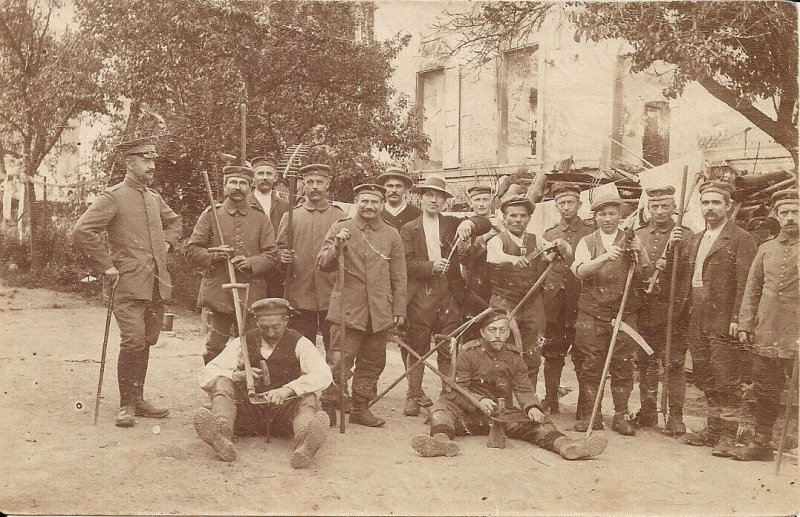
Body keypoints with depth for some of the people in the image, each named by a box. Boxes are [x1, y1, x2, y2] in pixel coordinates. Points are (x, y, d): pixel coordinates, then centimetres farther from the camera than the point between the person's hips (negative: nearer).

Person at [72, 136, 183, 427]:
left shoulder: (155, 198, 15)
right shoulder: (112, 197, -6)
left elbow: (175, 221, 34)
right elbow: (81, 232, -13)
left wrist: (167, 242, 16)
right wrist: (107, 266, -12)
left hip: (157, 284, 7)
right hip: (130, 285, -6)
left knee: (146, 343, 11)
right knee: (133, 342, -12)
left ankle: (138, 400, 23)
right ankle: (126, 406, 2)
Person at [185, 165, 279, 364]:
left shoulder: (260, 217, 7)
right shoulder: (211, 214, 5)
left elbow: (272, 255, 4)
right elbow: (191, 250, 5)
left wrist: (250, 263, -13)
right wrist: (214, 255, -13)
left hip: (250, 296, 1)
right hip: (218, 294, -1)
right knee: (214, 349, 2)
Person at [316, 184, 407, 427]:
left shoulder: (392, 235, 8)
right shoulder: (340, 228, 3)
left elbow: (399, 277, 10)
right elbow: (323, 265, -1)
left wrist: (399, 310, 7)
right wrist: (337, 245, -19)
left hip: (380, 313, 3)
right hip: (347, 309, -3)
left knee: (372, 363, 10)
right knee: (339, 361, -6)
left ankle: (360, 408, 23)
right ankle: (326, 408, 7)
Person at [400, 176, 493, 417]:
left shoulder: (452, 224, 14)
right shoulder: (409, 229, 8)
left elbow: (486, 223, 5)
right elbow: (407, 263, -3)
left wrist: (469, 223, -16)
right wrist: (431, 267, -20)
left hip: (450, 293, 1)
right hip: (420, 295, -1)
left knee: (450, 350, 3)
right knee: (416, 348, 2)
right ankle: (414, 395, 12)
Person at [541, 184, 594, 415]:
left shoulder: (592, 231, 4)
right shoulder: (548, 234, 14)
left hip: (582, 301, -3)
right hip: (554, 303, 3)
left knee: (582, 354, 1)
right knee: (552, 353, 8)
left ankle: (585, 406, 11)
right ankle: (550, 401, 18)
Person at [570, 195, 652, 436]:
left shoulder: (632, 241, 9)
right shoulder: (587, 242, 8)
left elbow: (646, 275, 3)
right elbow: (580, 271, -10)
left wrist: (640, 254, -16)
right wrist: (606, 257, -26)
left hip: (624, 313, 0)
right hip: (592, 313, 0)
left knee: (623, 366, 2)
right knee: (591, 366, 1)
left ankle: (621, 415, 13)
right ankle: (591, 415, 12)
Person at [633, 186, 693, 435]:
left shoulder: (685, 236, 2)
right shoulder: (637, 235, 11)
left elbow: (684, 271, -7)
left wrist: (673, 248, -22)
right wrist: (652, 267, -9)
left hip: (673, 310, -3)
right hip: (644, 309, 3)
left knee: (674, 364, -1)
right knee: (646, 363, 10)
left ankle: (676, 416, 7)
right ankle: (648, 410, 22)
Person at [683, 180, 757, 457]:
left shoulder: (741, 239, -5)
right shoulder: (696, 239, 18)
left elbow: (745, 283, -12)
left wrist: (737, 319, -17)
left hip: (724, 322, -7)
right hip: (698, 321, 7)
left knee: (727, 379, -3)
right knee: (706, 379, 13)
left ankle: (728, 434, 7)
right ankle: (713, 428, 25)